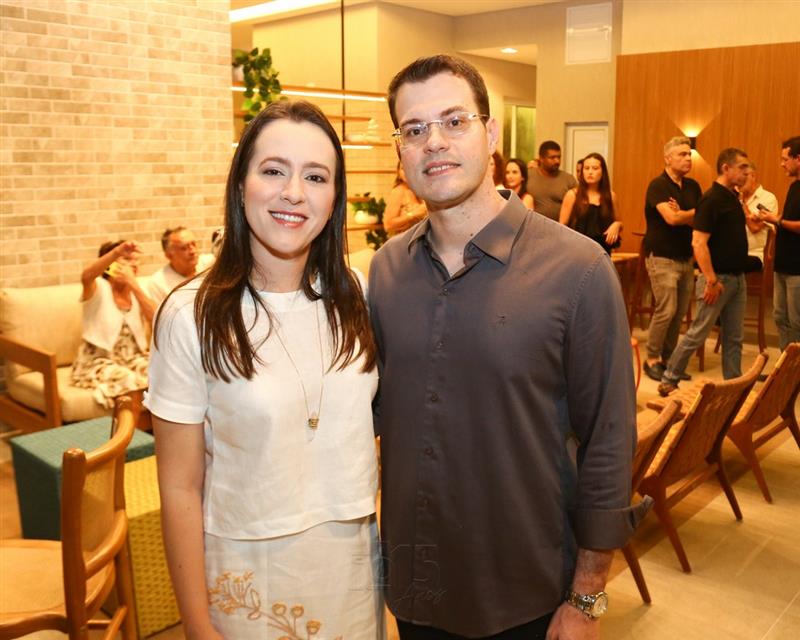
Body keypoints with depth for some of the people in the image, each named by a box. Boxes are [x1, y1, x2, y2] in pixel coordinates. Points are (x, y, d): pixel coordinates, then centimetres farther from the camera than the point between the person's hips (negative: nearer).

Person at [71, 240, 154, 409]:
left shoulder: (138, 291, 7)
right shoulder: (99, 289, -6)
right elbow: (86, 276, -32)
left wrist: (134, 286, -19)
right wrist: (118, 251, -47)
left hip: (134, 358, 5)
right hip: (98, 362, -5)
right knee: (129, 381, -33)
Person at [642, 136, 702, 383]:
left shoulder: (693, 186, 10)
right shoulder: (658, 185, -9)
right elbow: (671, 218, -21)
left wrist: (682, 215, -16)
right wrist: (699, 213, -6)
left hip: (686, 257, 6)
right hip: (661, 257, -6)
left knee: (680, 312, 7)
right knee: (666, 310, -9)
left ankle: (668, 359, 18)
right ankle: (652, 359, 5)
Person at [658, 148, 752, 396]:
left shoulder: (733, 198, 12)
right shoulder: (712, 199, -15)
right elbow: (698, 243, -22)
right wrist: (712, 280, -24)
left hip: (737, 278, 8)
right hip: (718, 278, -8)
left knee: (734, 338, 11)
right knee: (697, 334, -1)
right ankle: (668, 381, 11)